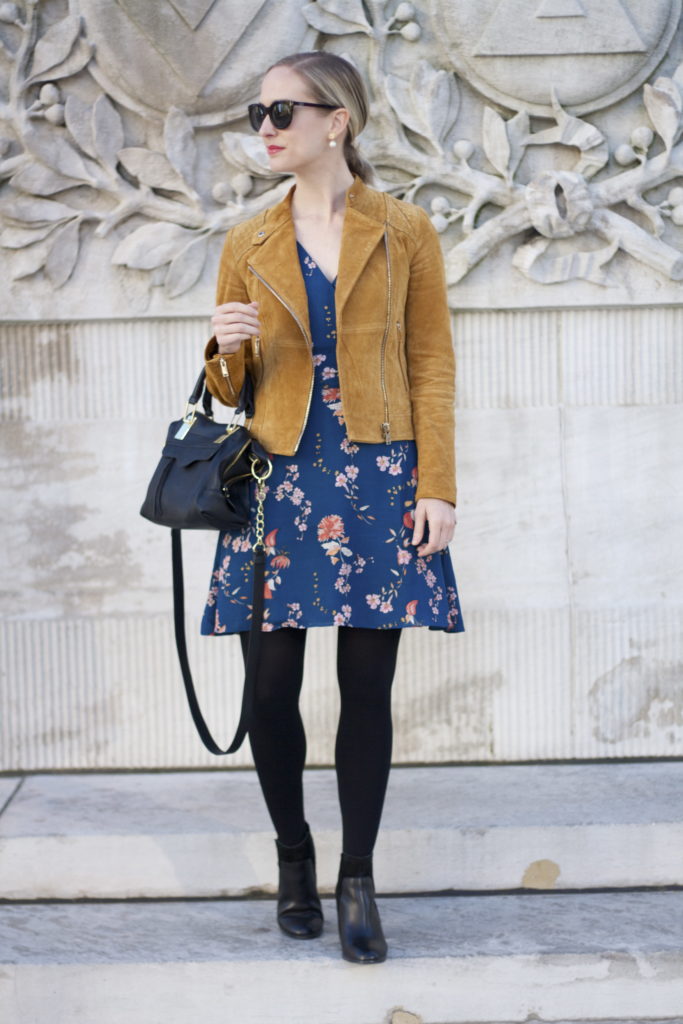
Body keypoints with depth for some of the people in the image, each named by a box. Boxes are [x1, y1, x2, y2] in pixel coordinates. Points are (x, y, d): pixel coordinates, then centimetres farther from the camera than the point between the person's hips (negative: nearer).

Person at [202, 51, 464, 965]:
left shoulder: (404, 232, 4)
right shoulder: (249, 245, 10)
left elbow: (432, 365, 2)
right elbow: (229, 390, 14)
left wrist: (437, 486, -6)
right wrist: (227, 350, -9)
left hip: (377, 479, -2)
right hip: (279, 478, 2)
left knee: (368, 686, 1)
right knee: (272, 684, 2)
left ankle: (358, 881, 13)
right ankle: (294, 857, 23)